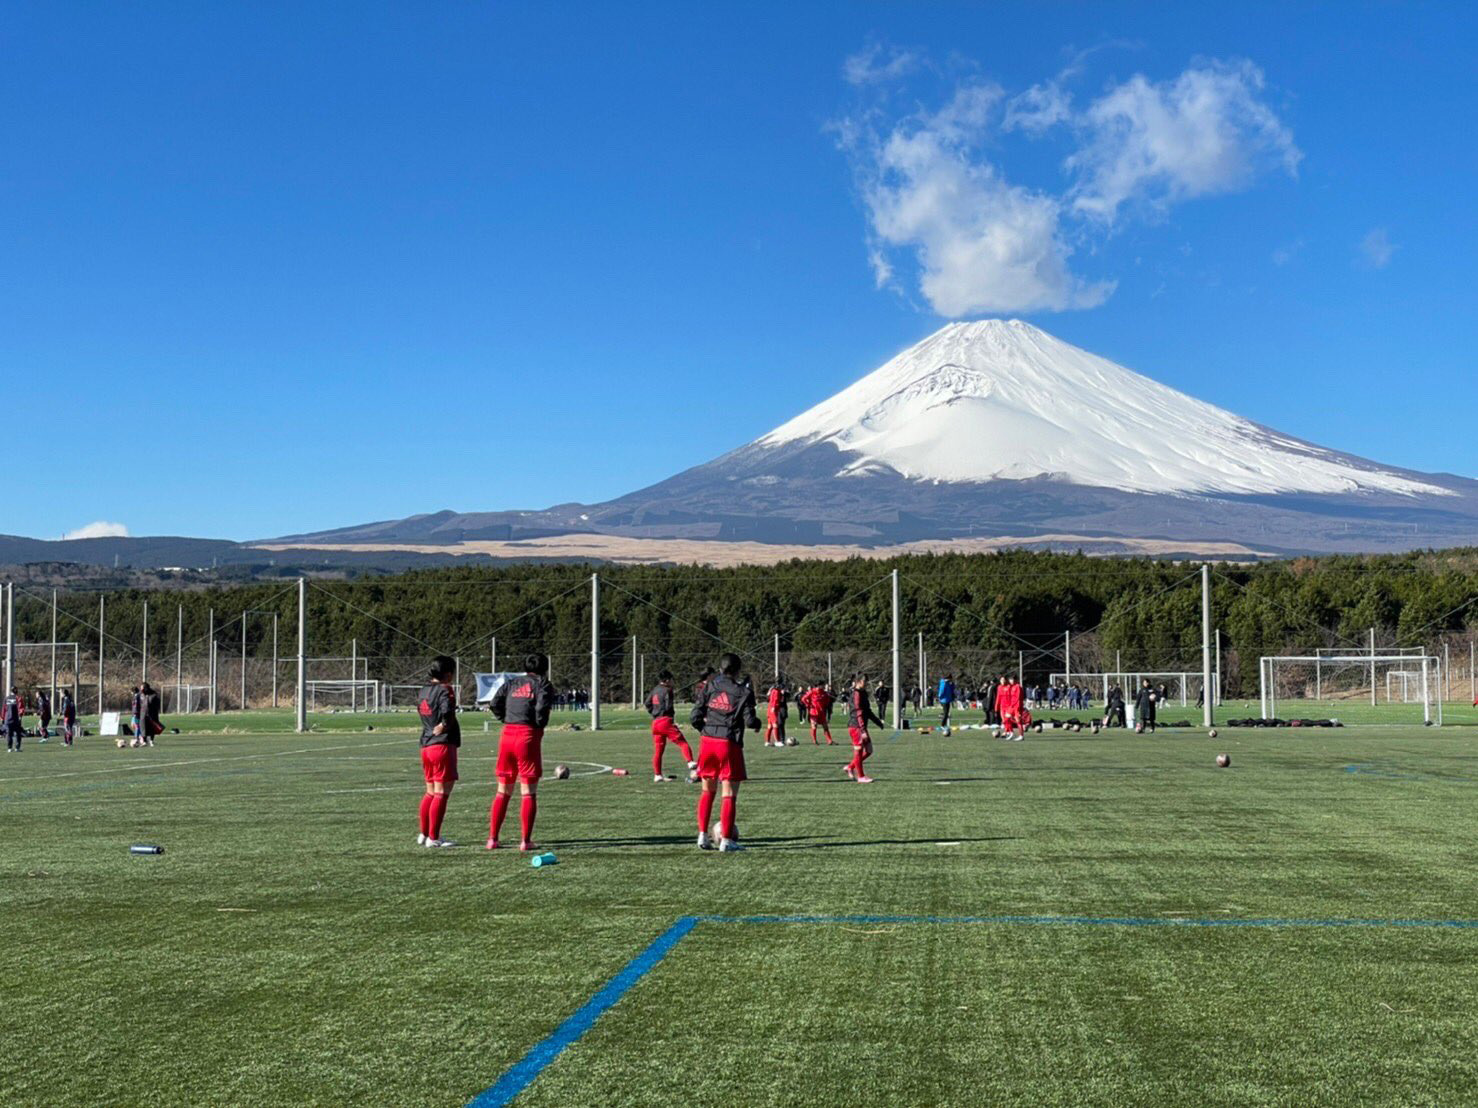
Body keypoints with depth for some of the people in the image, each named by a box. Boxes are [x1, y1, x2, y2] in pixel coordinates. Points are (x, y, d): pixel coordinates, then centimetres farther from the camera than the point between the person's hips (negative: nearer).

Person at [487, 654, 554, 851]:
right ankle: (525, 841, -3)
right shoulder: (543, 685, 3)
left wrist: (507, 720, 13)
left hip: (507, 734, 5)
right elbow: (542, 707, -14)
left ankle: (492, 838, 11)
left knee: (503, 791, 13)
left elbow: (495, 704, 4)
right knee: (529, 793, 1)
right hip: (528, 736, -5)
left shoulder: (512, 683, 16)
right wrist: (540, 726, 2)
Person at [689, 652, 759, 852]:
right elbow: (750, 721, -9)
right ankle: (726, 839, -1)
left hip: (707, 740, 4)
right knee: (729, 793, 1)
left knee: (708, 791, 16)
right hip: (729, 743, -4)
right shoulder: (743, 691, -2)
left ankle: (703, 835, 14)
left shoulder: (709, 686, 6)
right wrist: (757, 723, 13)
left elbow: (695, 717, 2)